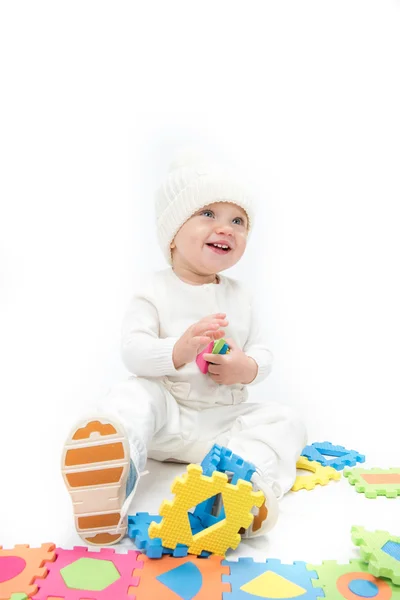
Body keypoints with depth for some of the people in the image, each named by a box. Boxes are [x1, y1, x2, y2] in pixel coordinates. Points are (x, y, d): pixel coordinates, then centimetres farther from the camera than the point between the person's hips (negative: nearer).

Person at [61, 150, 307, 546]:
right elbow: (132, 350, -14)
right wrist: (178, 351, -33)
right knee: (130, 397, -31)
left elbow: (262, 354, 7)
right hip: (164, 408, -3)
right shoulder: (154, 289, -3)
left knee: (284, 421, -17)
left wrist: (246, 368, -18)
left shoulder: (241, 297, 8)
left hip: (222, 418, 4)